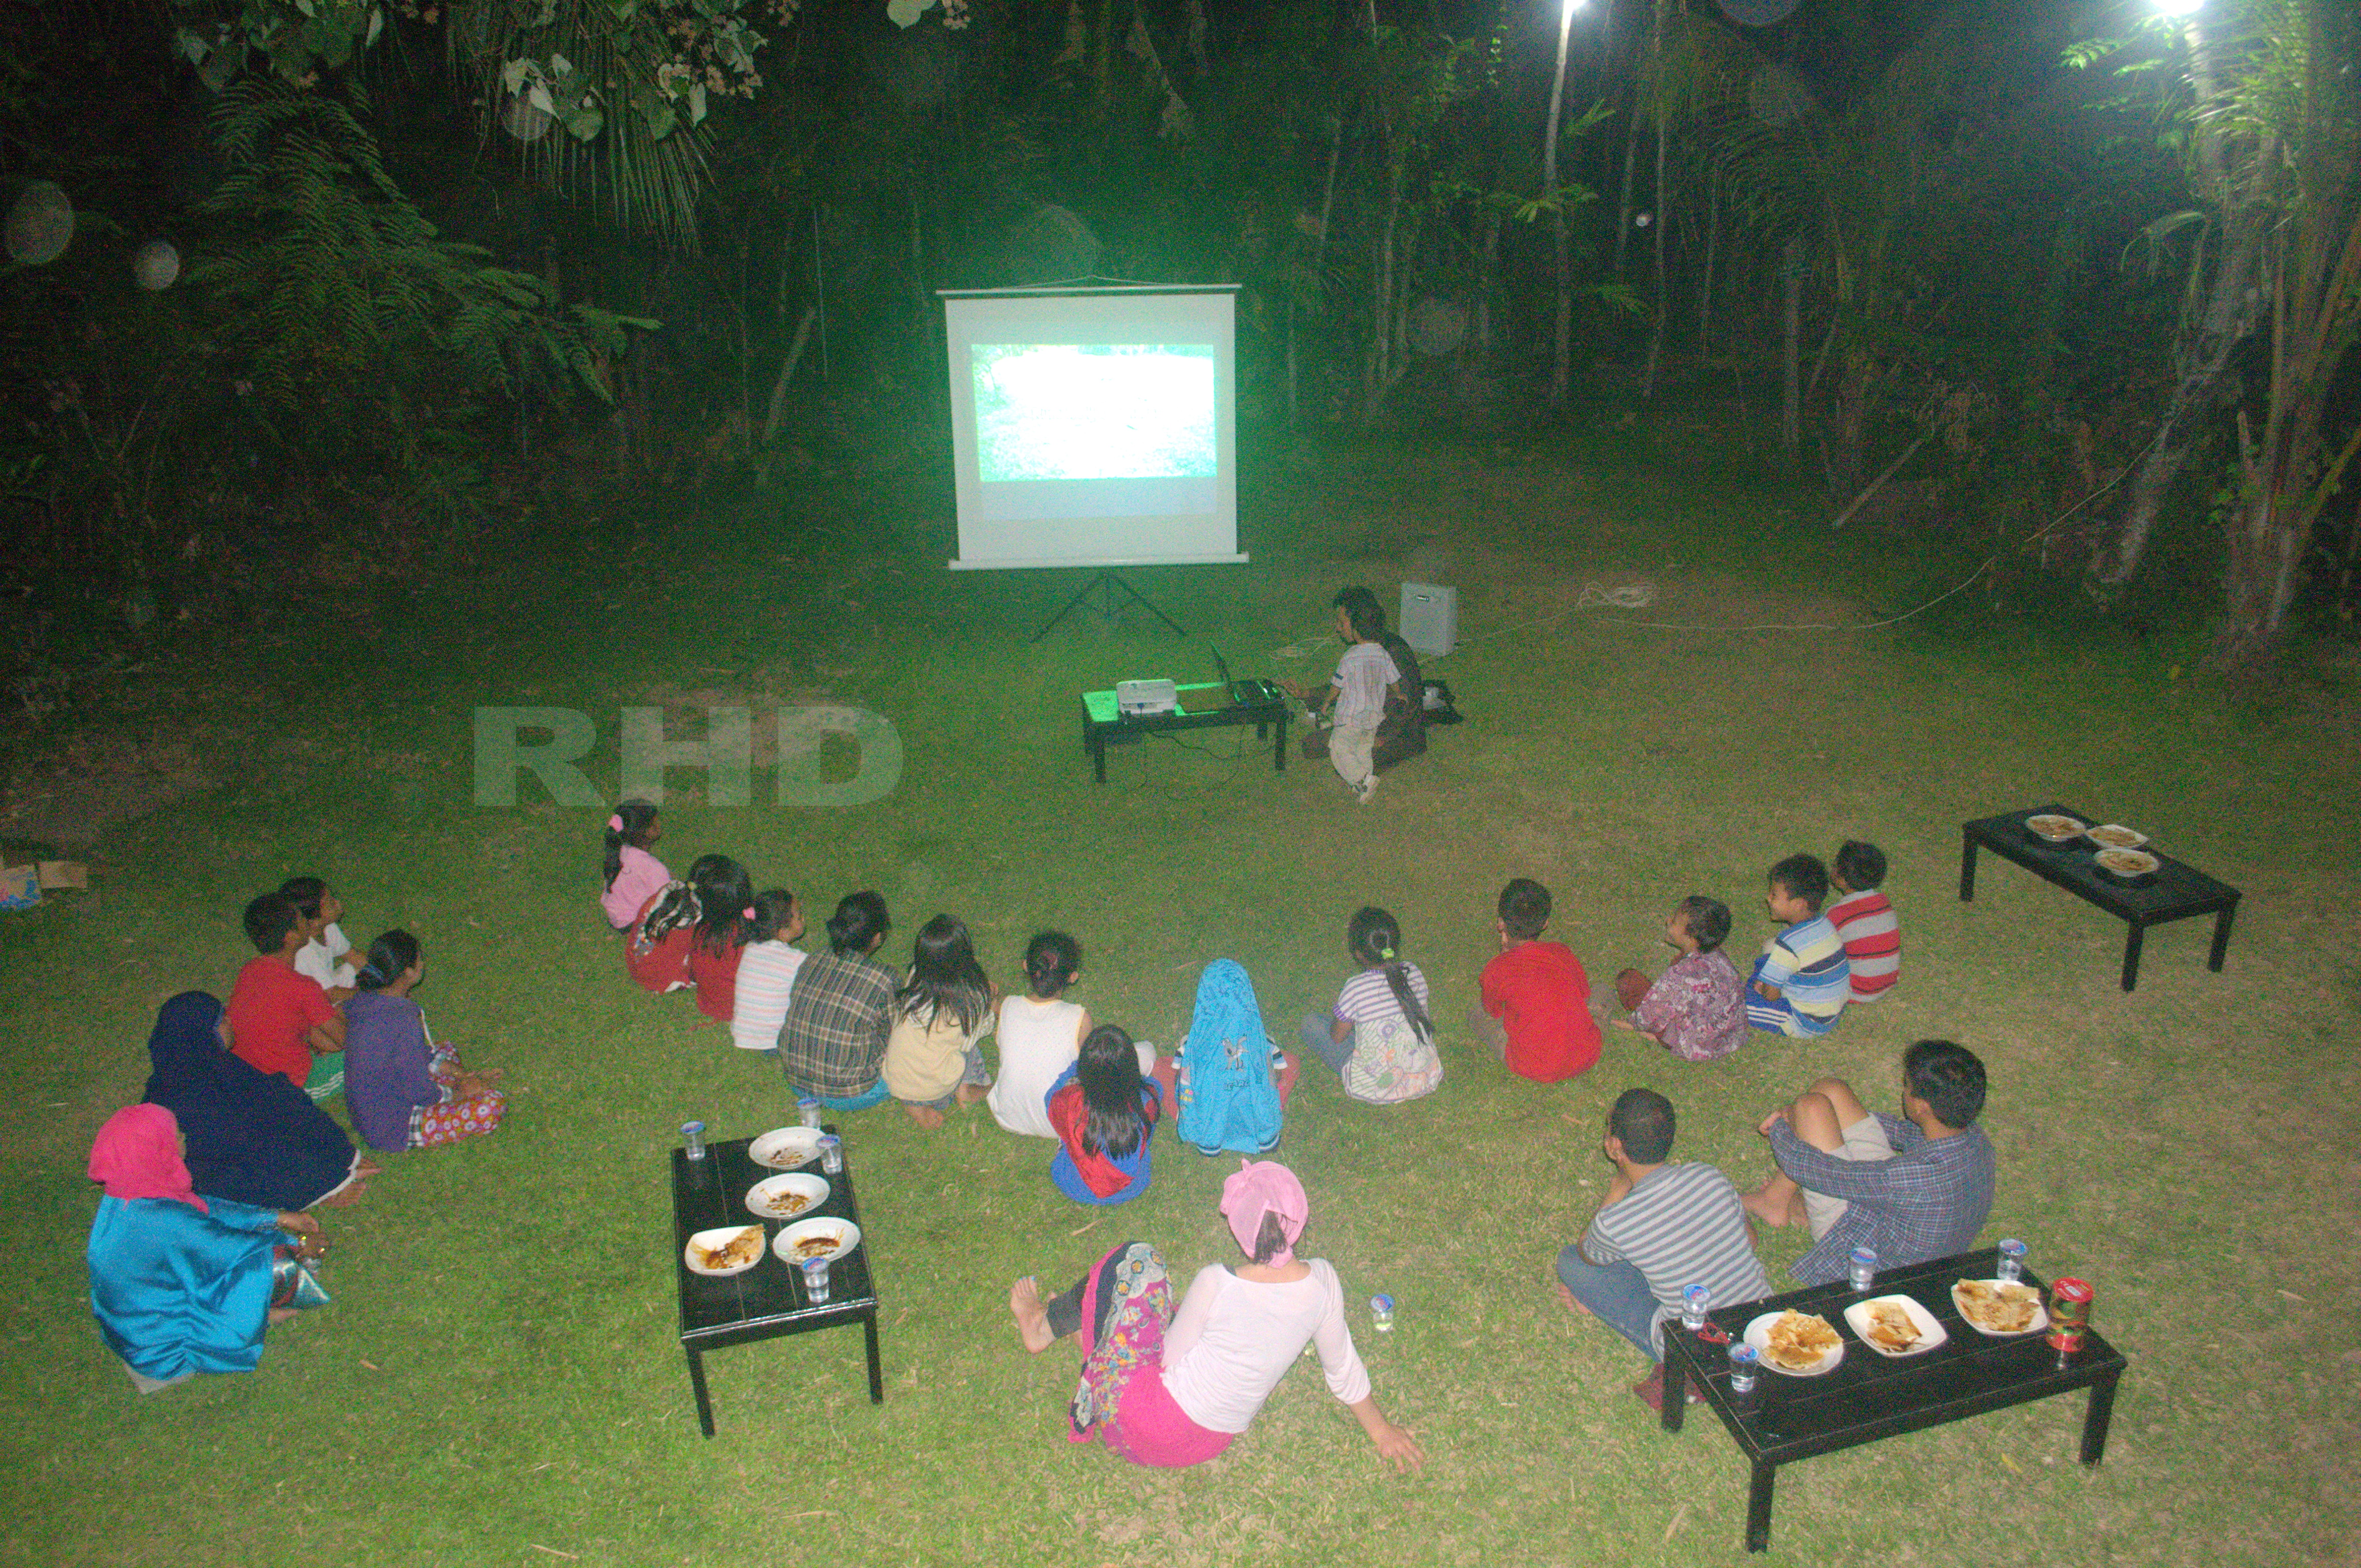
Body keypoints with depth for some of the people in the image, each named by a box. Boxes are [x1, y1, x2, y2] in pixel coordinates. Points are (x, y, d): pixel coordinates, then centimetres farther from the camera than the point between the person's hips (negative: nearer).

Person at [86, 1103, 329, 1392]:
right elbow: (233, 1248, -21)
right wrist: (297, 1245, -4)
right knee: (256, 1258, -15)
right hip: (168, 1355, -8)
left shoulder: (121, 1200, -9)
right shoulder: (164, 1222, -36)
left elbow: (207, 1208, 4)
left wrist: (277, 1218, 8)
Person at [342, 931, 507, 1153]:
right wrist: (458, 1093, -3)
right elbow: (418, 1091, -22)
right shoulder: (404, 1020, -30)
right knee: (494, 1104, -17)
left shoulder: (364, 1001, -2)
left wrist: (461, 1073, 9)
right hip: (395, 1130, -9)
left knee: (446, 1052, 27)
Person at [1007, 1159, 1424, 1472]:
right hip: (1211, 1442, 6)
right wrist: (1381, 1430, 18)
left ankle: (1043, 1324, 23)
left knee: (1137, 1260, 2)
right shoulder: (1322, 1281, -13)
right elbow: (1342, 1365, 1)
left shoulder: (1216, 1284, -27)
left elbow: (1170, 1360, -13)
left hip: (1139, 1421, -6)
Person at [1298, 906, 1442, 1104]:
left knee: (1310, 1022, 7)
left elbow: (1337, 1037, -8)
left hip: (1376, 1088, -5)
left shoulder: (1355, 988, -24)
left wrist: (1337, 1014, 14)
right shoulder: (1413, 972, -9)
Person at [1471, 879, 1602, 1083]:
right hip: (1587, 1059, 4)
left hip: (1538, 1071, -4)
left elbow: (1494, 1012, 12)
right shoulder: (1563, 953, 2)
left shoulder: (1497, 970, -9)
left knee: (1477, 1014, 17)